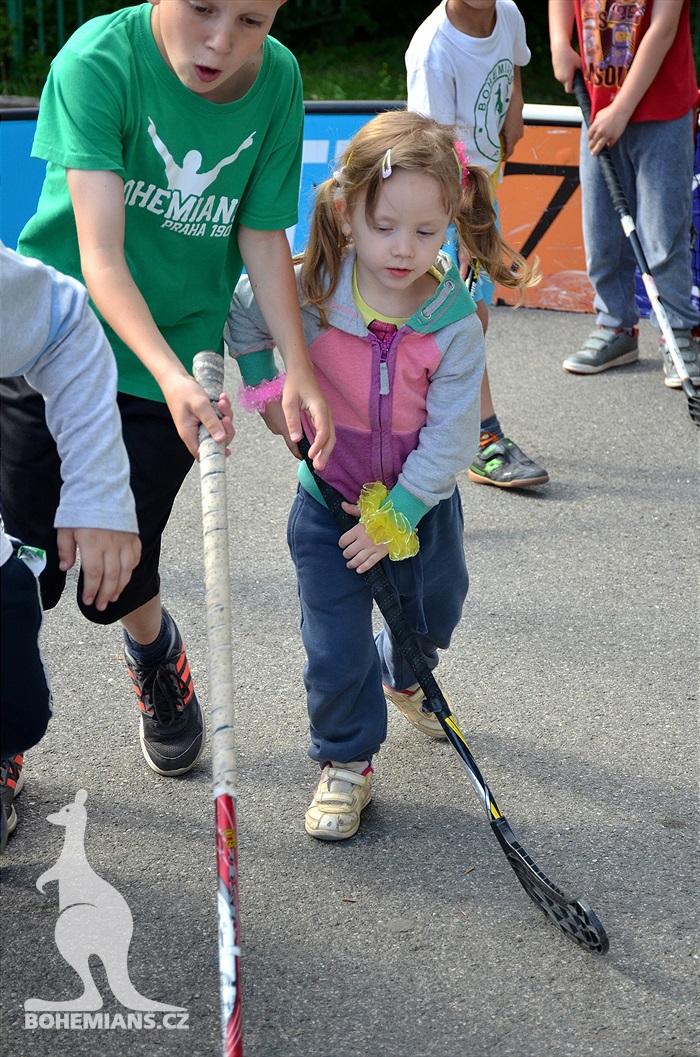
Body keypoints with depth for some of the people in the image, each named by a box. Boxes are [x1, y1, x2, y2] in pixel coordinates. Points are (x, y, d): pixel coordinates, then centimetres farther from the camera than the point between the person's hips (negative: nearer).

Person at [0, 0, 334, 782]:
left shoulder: (278, 79, -9)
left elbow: (263, 239, 0)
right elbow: (100, 255, -26)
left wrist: (298, 367, -10)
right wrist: (170, 375, -39)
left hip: (177, 369, 2)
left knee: (116, 581, 2)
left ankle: (155, 652, 40)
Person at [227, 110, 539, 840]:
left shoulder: (455, 325, -23)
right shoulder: (307, 292, -21)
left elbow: (448, 440, -19)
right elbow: (241, 308, 2)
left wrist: (394, 516, -19)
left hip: (421, 501, 1)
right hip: (330, 499, -1)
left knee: (433, 611, 24)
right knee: (337, 648, -3)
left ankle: (402, 678, 58)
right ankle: (346, 762, 18)